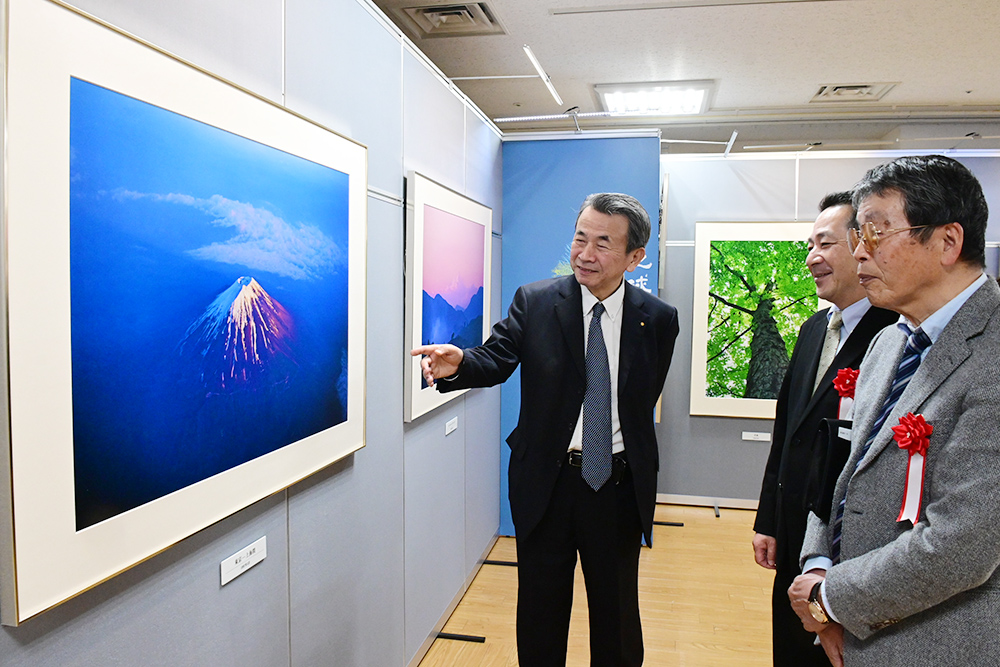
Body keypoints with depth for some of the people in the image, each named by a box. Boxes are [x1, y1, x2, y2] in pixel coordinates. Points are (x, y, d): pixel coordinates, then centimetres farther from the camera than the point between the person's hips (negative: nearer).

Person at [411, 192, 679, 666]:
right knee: (540, 615, 17)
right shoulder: (534, 302, -6)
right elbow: (496, 360, -15)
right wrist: (459, 363, -36)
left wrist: (640, 472, 1)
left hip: (618, 485, 1)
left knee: (617, 616, 19)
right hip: (546, 483, 0)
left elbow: (644, 400, 3)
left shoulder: (657, 319, -4)